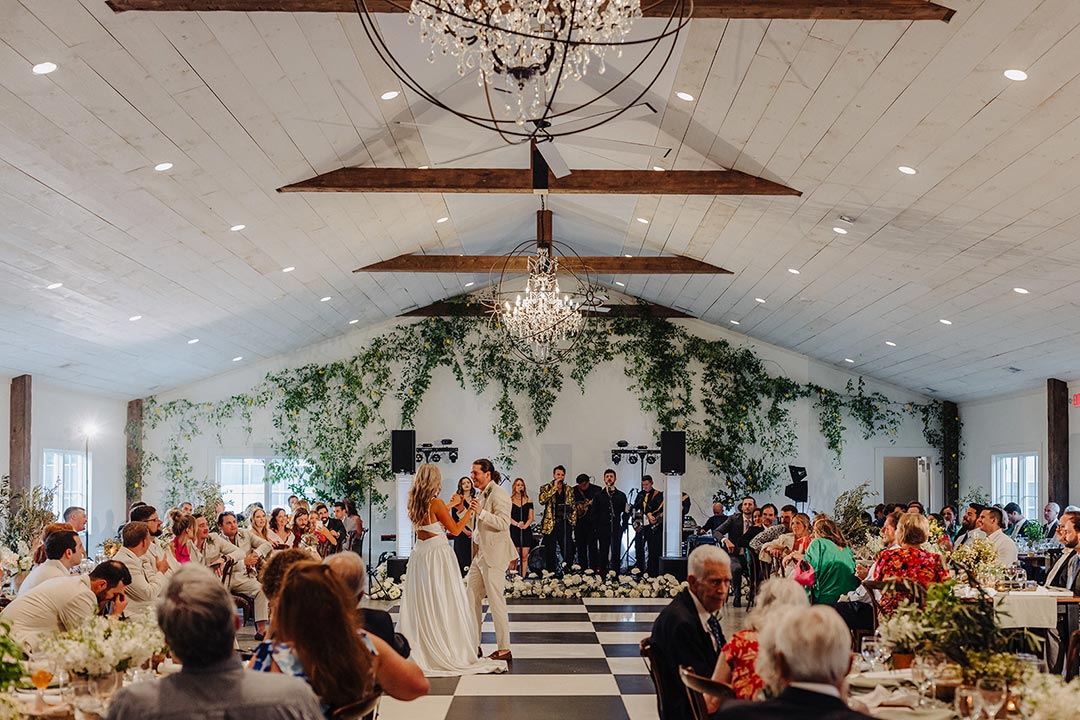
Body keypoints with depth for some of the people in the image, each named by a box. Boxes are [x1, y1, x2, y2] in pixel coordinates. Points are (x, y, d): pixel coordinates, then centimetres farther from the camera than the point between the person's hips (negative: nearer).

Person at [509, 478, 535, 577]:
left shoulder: (529, 501, 11)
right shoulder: (510, 501, 5)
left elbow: (530, 517, 7)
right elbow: (508, 517, -1)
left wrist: (525, 525, -11)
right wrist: (517, 524, -17)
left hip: (526, 531, 2)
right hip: (514, 531, -2)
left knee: (524, 557, -3)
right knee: (514, 557, -6)